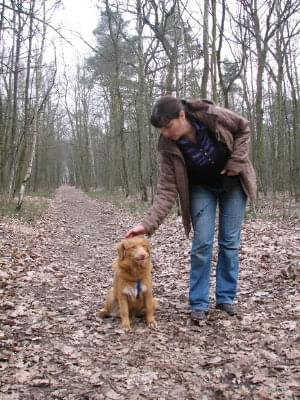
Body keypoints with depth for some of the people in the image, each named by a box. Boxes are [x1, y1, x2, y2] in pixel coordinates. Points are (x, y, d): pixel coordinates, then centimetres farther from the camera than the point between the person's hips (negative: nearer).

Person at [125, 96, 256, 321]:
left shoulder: (213, 115, -27)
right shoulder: (169, 148, -24)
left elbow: (243, 129, -8)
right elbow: (167, 190, -24)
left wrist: (236, 162, -19)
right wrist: (148, 224, -34)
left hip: (233, 183, 0)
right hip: (202, 188, 0)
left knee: (230, 242, 1)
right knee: (202, 244, -9)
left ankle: (226, 298, 14)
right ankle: (199, 304, 3)